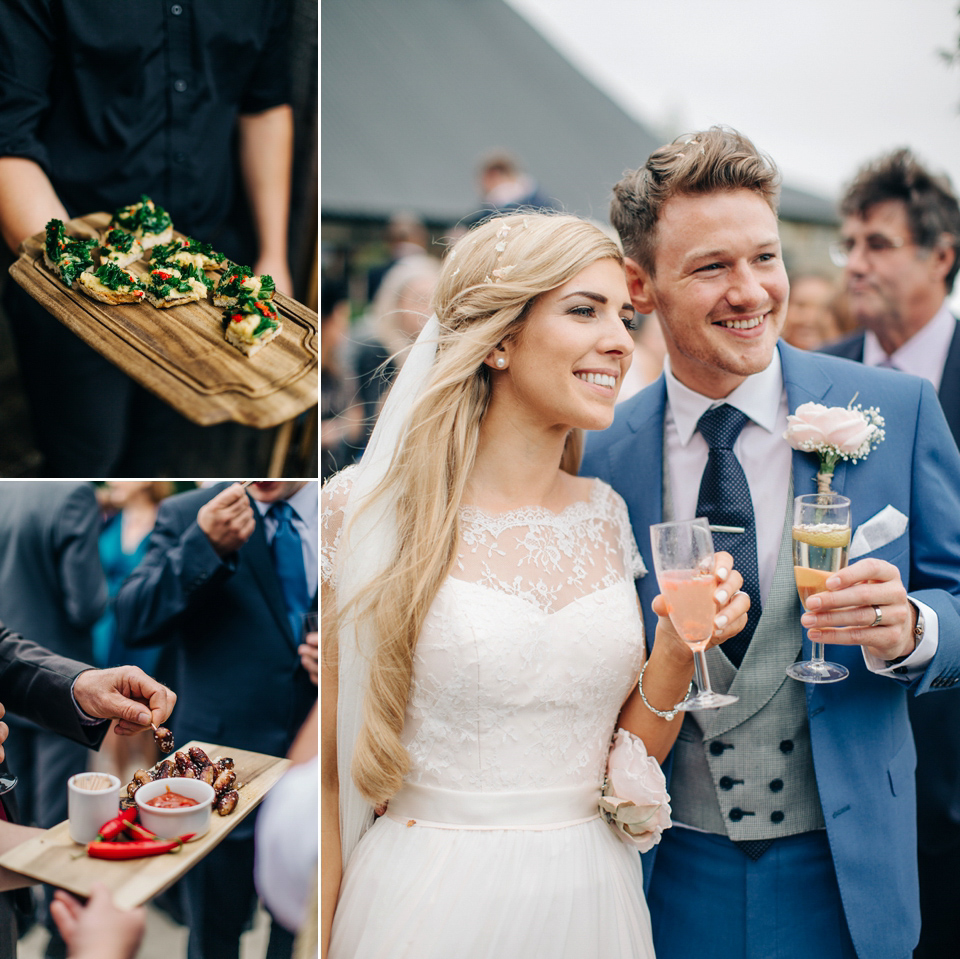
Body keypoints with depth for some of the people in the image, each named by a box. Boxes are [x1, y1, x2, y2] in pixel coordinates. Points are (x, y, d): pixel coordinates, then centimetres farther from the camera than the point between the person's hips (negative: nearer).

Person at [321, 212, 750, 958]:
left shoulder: (608, 518, 1)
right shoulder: (369, 510, -12)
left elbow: (631, 755, 6)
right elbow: (326, 775, -7)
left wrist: (681, 649, -10)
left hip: (595, 894, 5)